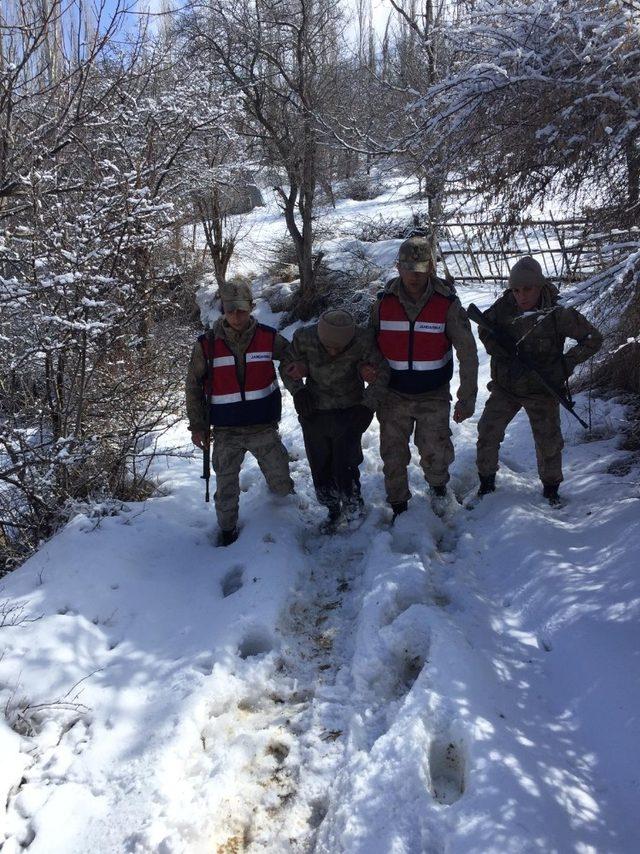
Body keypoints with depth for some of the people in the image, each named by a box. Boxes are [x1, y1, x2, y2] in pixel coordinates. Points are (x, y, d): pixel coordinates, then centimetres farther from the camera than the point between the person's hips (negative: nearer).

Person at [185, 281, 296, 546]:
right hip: (225, 432, 0)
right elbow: (193, 387, 2)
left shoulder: (268, 337, -5)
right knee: (226, 486, 10)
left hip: (264, 427, 1)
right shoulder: (207, 344, -6)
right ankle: (227, 529, 33)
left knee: (281, 481, 10)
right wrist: (197, 425, 1)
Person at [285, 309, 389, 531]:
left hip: (349, 412, -2)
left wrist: (367, 405, -13)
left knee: (345, 466, -5)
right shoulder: (304, 338, -18)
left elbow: (382, 372, -7)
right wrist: (298, 390, -10)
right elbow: (289, 366, 3)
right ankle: (332, 510, 35)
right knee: (320, 467, 10)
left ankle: (353, 504, 26)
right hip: (314, 413, 2)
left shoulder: (363, 341, -22)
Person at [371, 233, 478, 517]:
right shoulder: (384, 303, -6)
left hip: (434, 397, -2)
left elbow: (468, 354, -8)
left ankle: (437, 484, 36)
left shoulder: (447, 304, -12)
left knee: (435, 451, 1)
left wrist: (467, 398, -9)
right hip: (394, 396, 2)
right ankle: (398, 506, 30)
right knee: (393, 455, 7)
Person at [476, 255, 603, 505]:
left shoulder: (558, 315, -18)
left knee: (548, 442, 6)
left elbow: (593, 339, -7)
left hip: (542, 392, -2)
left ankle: (551, 488, 30)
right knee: (487, 433, 3)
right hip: (505, 388, 3)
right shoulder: (505, 306, -11)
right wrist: (498, 350, -11)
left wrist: (566, 363, -16)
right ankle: (486, 482, 22)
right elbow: (485, 327, 7)